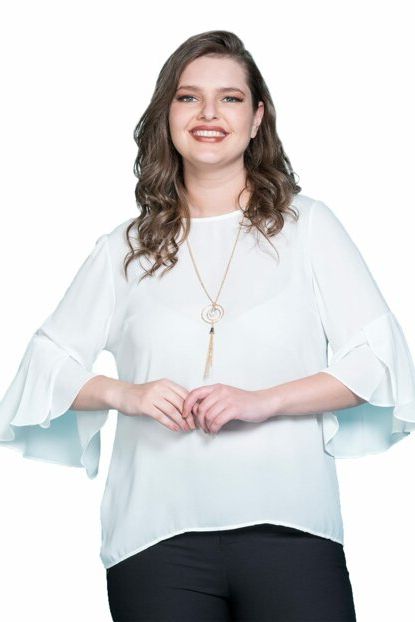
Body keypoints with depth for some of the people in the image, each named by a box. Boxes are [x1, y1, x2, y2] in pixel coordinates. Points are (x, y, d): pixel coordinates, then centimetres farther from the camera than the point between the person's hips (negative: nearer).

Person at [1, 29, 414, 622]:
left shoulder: (306, 224, 7)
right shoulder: (124, 249, 13)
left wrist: (264, 401, -11)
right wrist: (125, 394, -6)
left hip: (289, 527, -1)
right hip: (157, 533, 1)